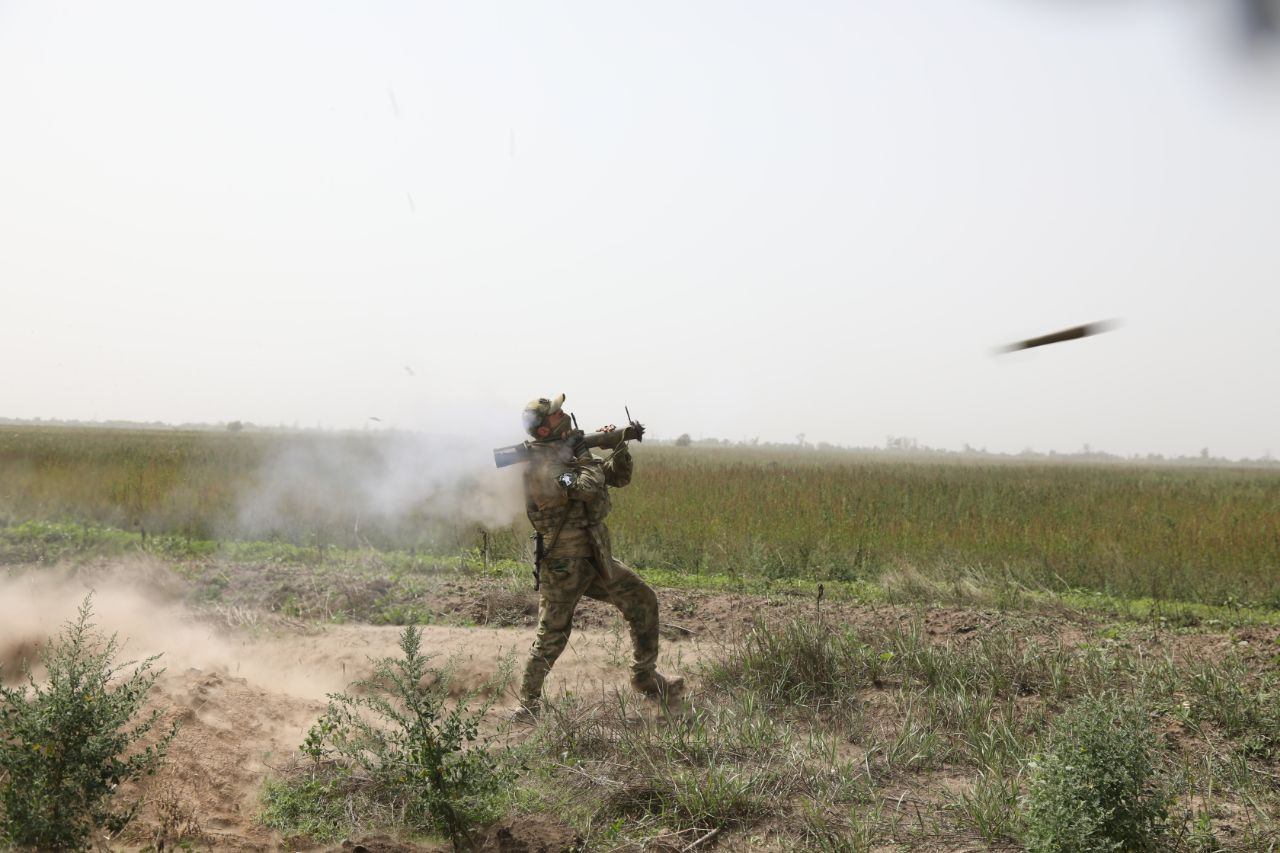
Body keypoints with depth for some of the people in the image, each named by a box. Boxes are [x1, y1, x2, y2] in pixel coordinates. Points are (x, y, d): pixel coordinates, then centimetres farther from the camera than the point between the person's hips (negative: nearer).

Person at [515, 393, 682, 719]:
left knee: (643, 600, 7)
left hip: (597, 558, 8)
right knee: (552, 637, -4)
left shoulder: (572, 453, 11)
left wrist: (618, 448, -1)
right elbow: (587, 488, -28)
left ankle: (645, 676, 20)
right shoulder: (538, 468, -18)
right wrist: (586, 460, -9)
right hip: (563, 566, -8)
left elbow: (619, 477, 17)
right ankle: (529, 699, 14)